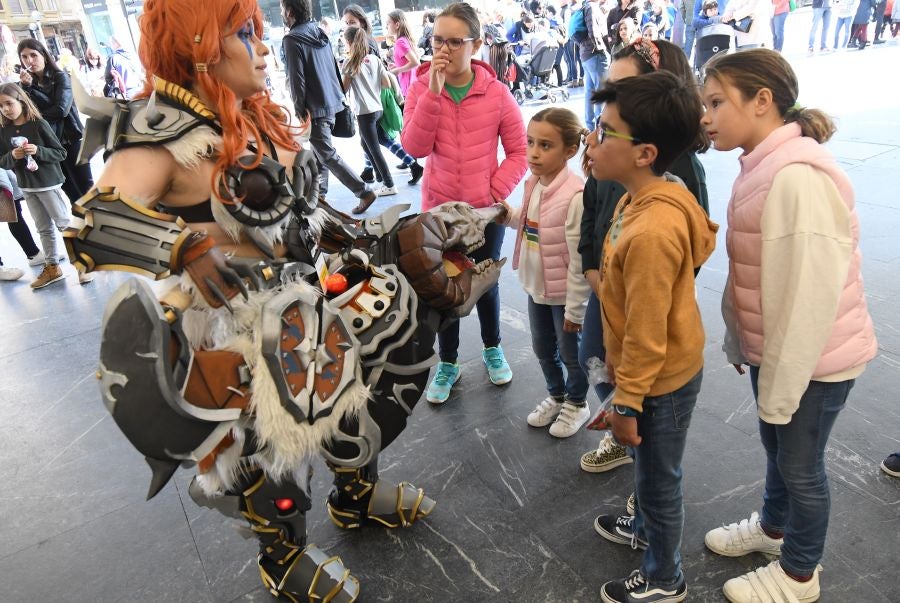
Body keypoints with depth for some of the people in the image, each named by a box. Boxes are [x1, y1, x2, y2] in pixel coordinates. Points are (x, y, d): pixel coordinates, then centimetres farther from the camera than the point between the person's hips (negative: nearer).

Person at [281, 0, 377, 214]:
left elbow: (297, 80, -17)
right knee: (318, 150, 17)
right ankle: (320, 194, 25)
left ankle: (364, 192, -5)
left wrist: (299, 112, -10)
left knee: (327, 154, -3)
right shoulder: (319, 32, 9)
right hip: (331, 101, 8)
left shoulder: (292, 40, -15)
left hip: (315, 107, -8)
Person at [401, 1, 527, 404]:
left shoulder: (496, 92, -8)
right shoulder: (421, 88, -5)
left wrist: (497, 190, -13)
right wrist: (434, 91, -23)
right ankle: (447, 363, 30)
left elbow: (519, 150, -2)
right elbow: (414, 147, -18)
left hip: (486, 210, 0)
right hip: (439, 210, 1)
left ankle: (492, 348, 40)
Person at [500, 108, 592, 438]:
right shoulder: (533, 184, -2)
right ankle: (556, 395, 48)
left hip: (564, 293, -7)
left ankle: (576, 403, 41)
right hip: (536, 287, 7)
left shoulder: (575, 195, -26)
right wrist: (511, 216, -6)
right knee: (543, 348, 24)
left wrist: (575, 309, -18)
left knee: (570, 353, 15)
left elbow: (580, 259, -23)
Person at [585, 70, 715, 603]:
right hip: (660, 370, 9)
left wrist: (627, 404, -15)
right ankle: (646, 528, 56)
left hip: (662, 380, -9)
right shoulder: (650, 198, -3)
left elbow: (647, 335, -27)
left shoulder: (651, 231, -34)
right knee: (650, 470, 30)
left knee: (658, 479, 14)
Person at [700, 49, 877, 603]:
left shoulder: (799, 178, -26)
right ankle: (774, 527, 50)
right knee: (776, 445, 25)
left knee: (800, 464, 11)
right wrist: (738, 342, 12)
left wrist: (781, 389, -19)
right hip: (774, 350, 8)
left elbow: (809, 297, -25)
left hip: (812, 359, -8)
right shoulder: (764, 168, 1)